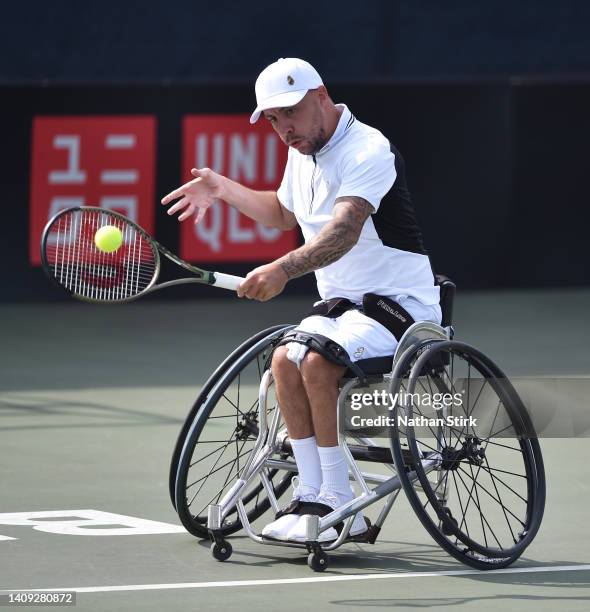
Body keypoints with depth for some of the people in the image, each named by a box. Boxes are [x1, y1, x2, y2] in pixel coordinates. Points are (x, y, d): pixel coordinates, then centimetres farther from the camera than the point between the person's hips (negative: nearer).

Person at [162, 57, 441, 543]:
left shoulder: (368, 151, -19)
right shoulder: (303, 155, 11)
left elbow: (344, 231, -37)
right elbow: (284, 213, 35)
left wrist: (283, 269, -50)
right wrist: (222, 188, 29)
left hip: (399, 304, -8)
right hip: (342, 304, 8)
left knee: (318, 359, -30)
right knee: (285, 360, -17)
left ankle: (338, 501, -23)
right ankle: (314, 494, -16)